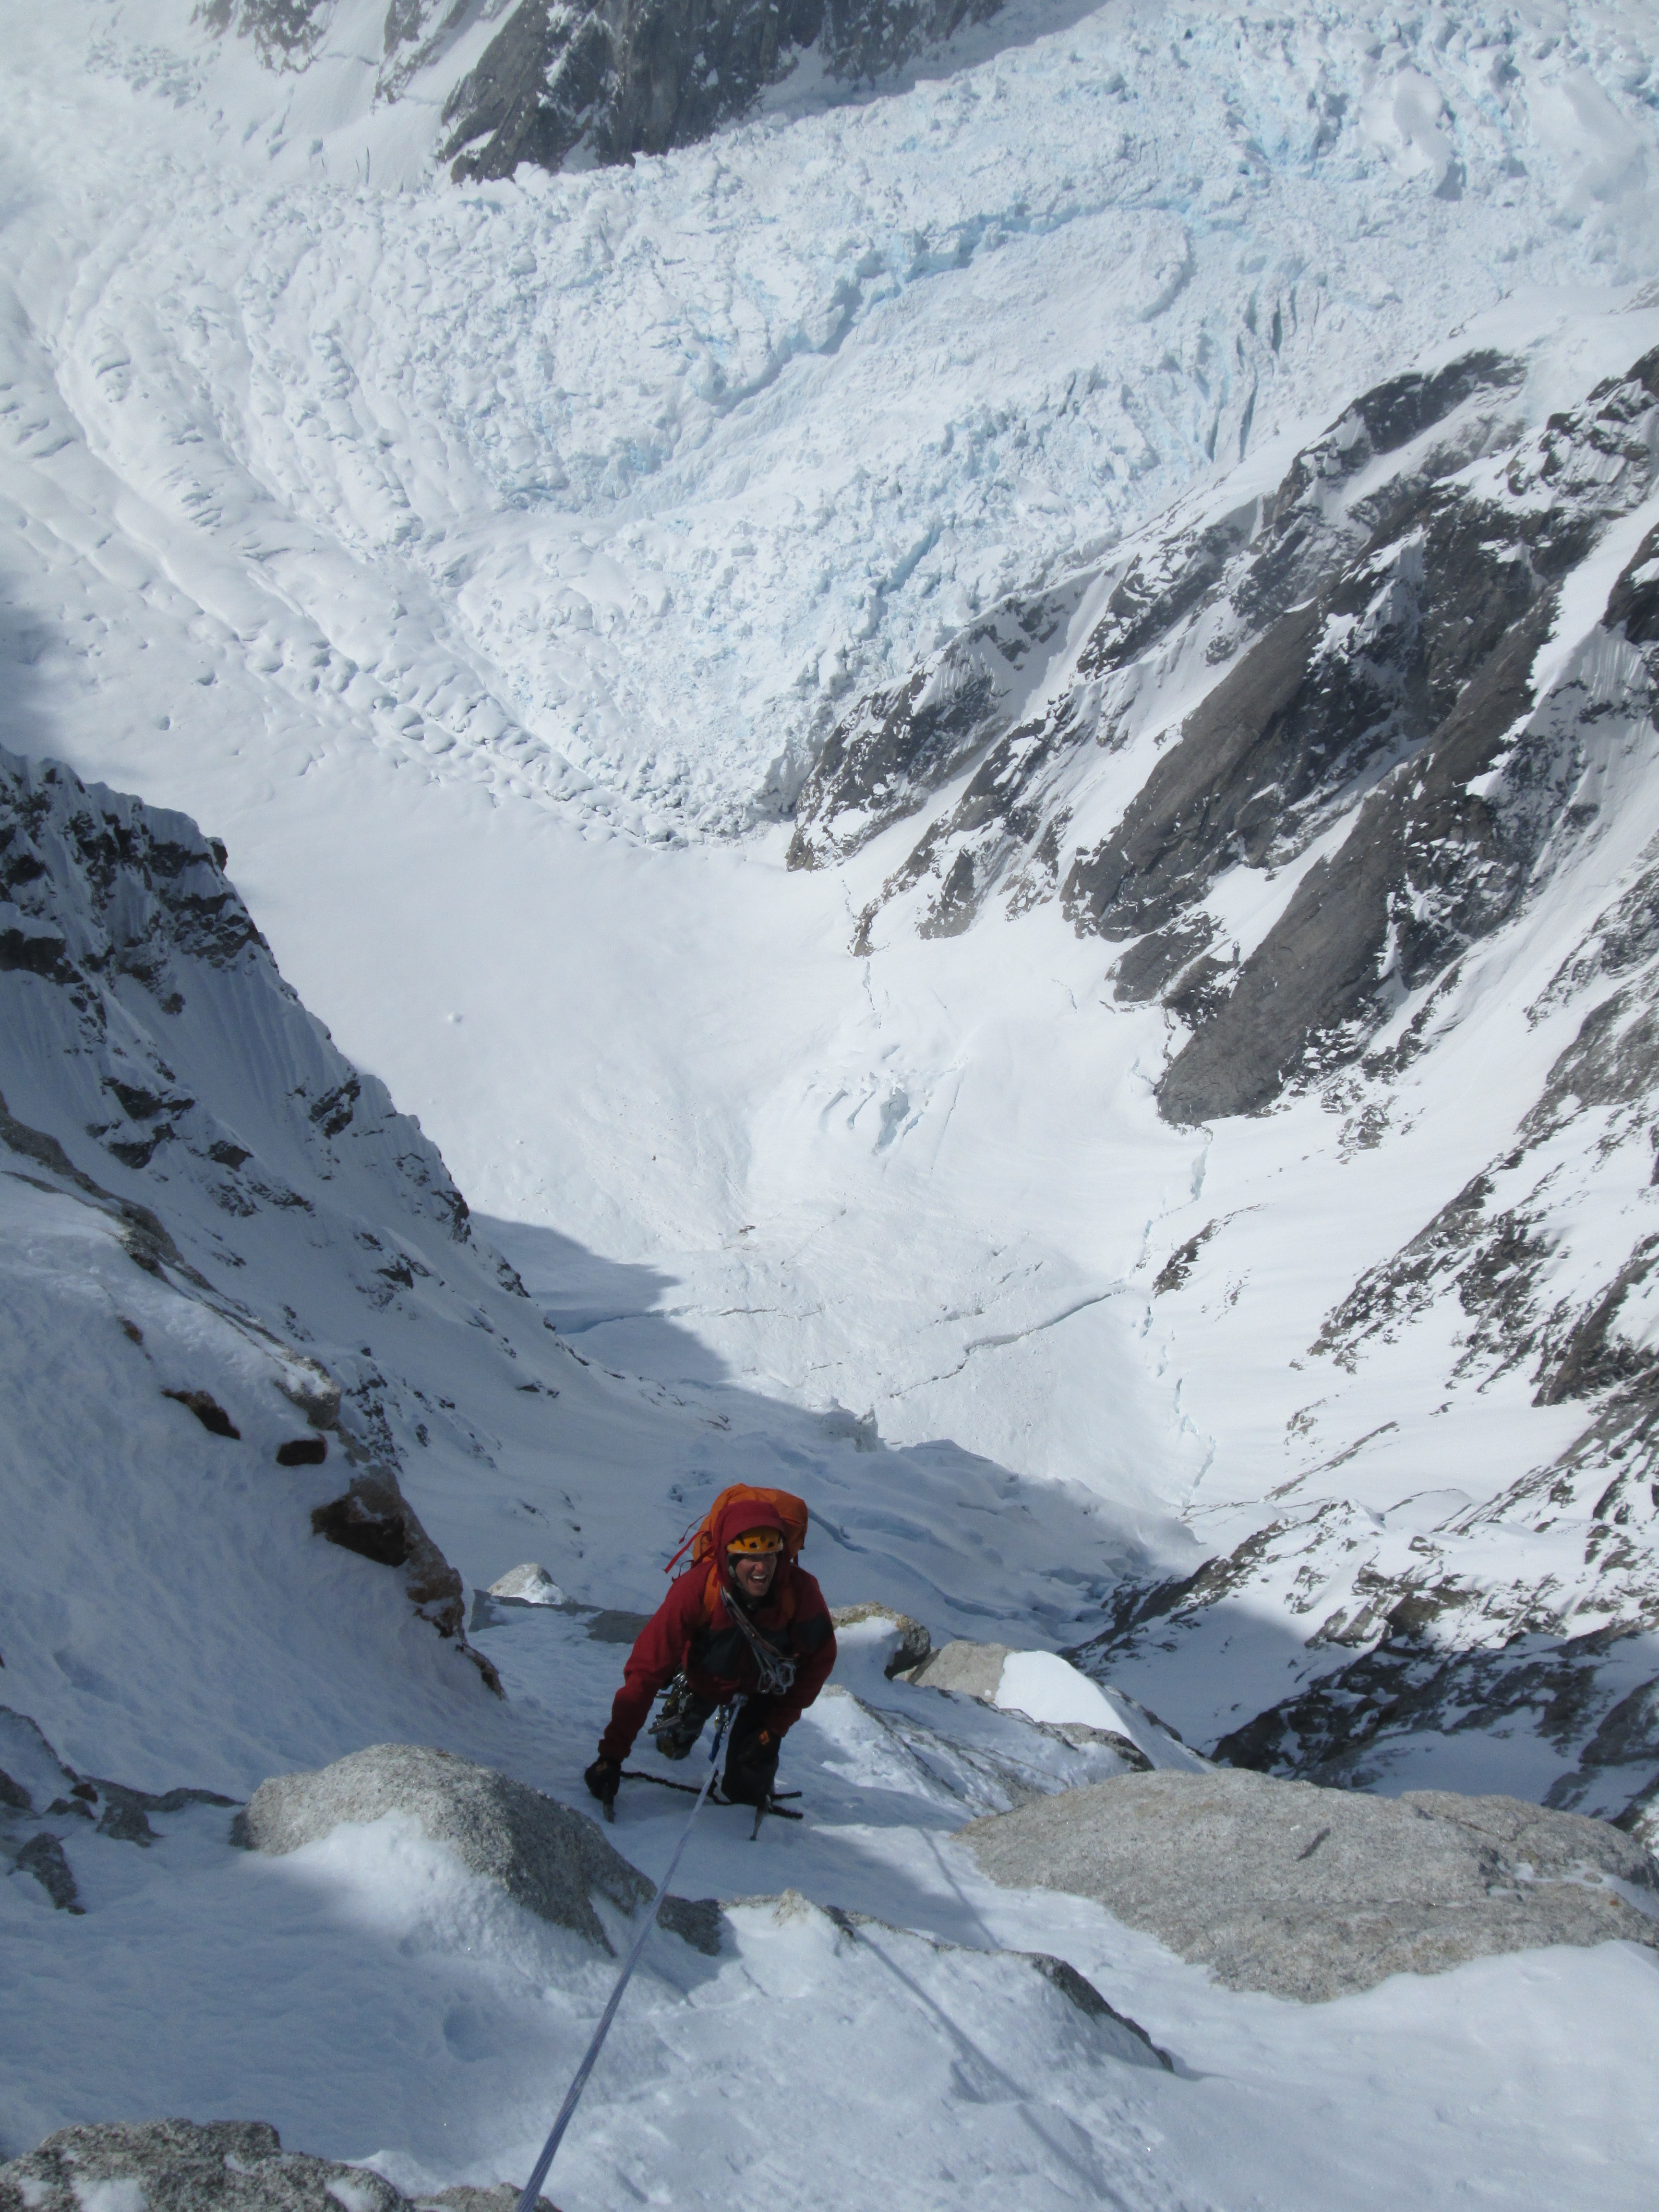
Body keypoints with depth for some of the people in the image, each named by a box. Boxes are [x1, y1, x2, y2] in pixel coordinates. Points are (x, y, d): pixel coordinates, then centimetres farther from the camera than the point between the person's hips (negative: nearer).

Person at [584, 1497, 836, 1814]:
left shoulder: (801, 1591, -35)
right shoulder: (697, 1590, -39)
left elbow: (819, 1660, -17)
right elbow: (646, 1669, -36)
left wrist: (777, 1726, -19)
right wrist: (612, 1754, -37)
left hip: (766, 1684, 0)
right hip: (704, 1677, 0)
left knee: (745, 1789, -6)